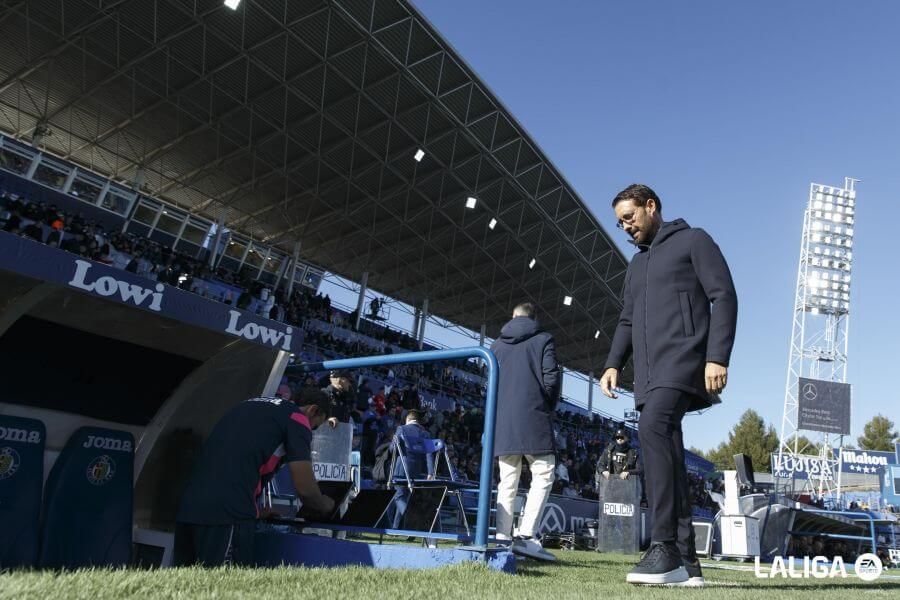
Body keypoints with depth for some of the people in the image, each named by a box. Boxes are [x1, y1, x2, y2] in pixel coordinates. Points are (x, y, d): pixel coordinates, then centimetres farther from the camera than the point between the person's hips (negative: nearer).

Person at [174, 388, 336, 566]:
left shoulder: (252, 405, 26)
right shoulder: (297, 417, 1)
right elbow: (305, 488, -3)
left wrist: (259, 510, 45)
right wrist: (324, 505, 19)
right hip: (227, 513, -8)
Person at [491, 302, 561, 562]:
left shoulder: (497, 344, 16)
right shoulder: (543, 340, 4)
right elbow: (551, 378, -4)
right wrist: (549, 408, 10)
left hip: (502, 422, 5)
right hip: (534, 418, -4)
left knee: (507, 481, 8)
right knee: (543, 475, -1)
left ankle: (502, 538, 3)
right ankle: (526, 535, -13)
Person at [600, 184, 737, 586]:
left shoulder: (692, 240, 7)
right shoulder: (636, 265, 27)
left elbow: (724, 297, -4)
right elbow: (627, 321, 26)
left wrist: (718, 356, -15)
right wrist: (614, 364, 9)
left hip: (684, 362, -7)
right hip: (649, 375, 8)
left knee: (653, 429, -29)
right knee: (666, 454, 1)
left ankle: (664, 547, -29)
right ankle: (685, 561, 5)